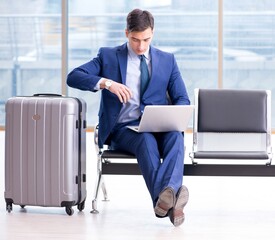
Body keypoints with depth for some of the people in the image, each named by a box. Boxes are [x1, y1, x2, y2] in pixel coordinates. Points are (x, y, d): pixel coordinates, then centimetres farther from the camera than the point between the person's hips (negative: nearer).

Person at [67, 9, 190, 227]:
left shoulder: (167, 60, 16)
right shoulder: (108, 56, 10)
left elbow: (182, 100, 14)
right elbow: (73, 77, -2)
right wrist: (106, 82, -19)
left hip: (159, 126, 2)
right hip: (123, 128, -2)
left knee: (176, 136, -35)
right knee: (147, 140, -37)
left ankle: (166, 196, -59)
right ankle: (166, 200, -56)